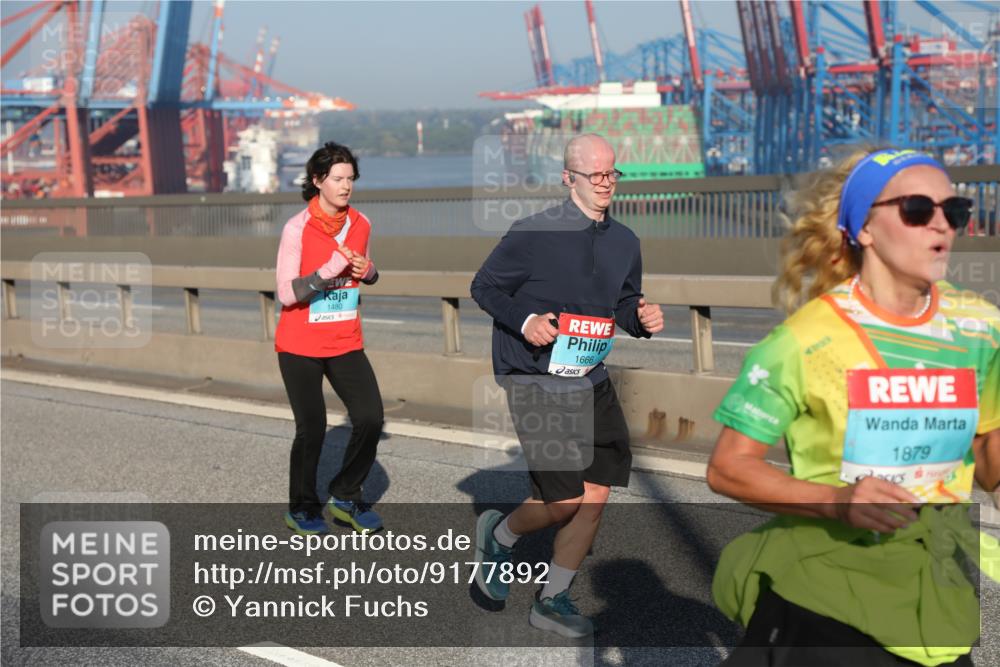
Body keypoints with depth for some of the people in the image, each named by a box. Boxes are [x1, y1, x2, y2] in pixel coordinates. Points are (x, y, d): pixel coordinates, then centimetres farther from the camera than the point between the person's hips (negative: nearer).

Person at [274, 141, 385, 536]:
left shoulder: (360, 224, 3)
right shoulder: (297, 228, -14)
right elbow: (286, 294, -17)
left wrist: (367, 271, -4)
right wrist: (329, 271, -28)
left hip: (346, 344, 5)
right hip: (301, 347, -4)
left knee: (370, 419, -6)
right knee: (312, 430, -2)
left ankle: (345, 497, 14)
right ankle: (302, 509, 20)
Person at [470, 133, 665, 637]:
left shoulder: (624, 242, 7)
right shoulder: (533, 234, -11)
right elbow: (484, 286, -2)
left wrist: (643, 319, -5)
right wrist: (524, 321, -18)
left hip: (591, 382, 6)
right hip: (535, 381, -6)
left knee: (597, 494, 1)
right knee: (565, 500, -8)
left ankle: (552, 600, 17)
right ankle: (499, 534, 24)